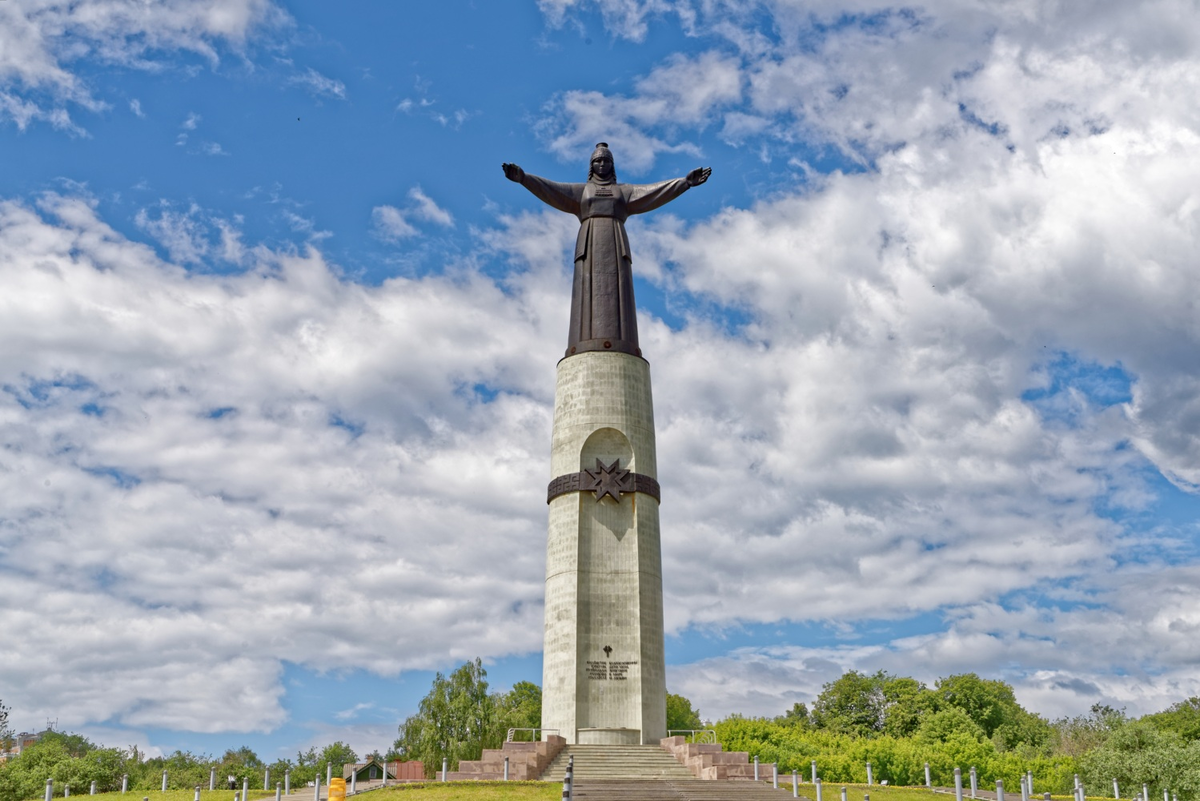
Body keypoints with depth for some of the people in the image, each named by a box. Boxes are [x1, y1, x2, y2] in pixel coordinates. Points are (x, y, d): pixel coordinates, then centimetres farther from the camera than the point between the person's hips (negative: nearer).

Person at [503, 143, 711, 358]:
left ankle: (619, 352, -24)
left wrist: (685, 182, 0)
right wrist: (523, 177, -5)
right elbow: (550, 188, 10)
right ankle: (588, 347, -25)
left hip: (615, 244, 0)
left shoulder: (624, 191, 23)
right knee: (589, 292, -16)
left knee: (617, 292, -14)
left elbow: (654, 191, 12)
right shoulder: (580, 191, 22)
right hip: (590, 244, 0)